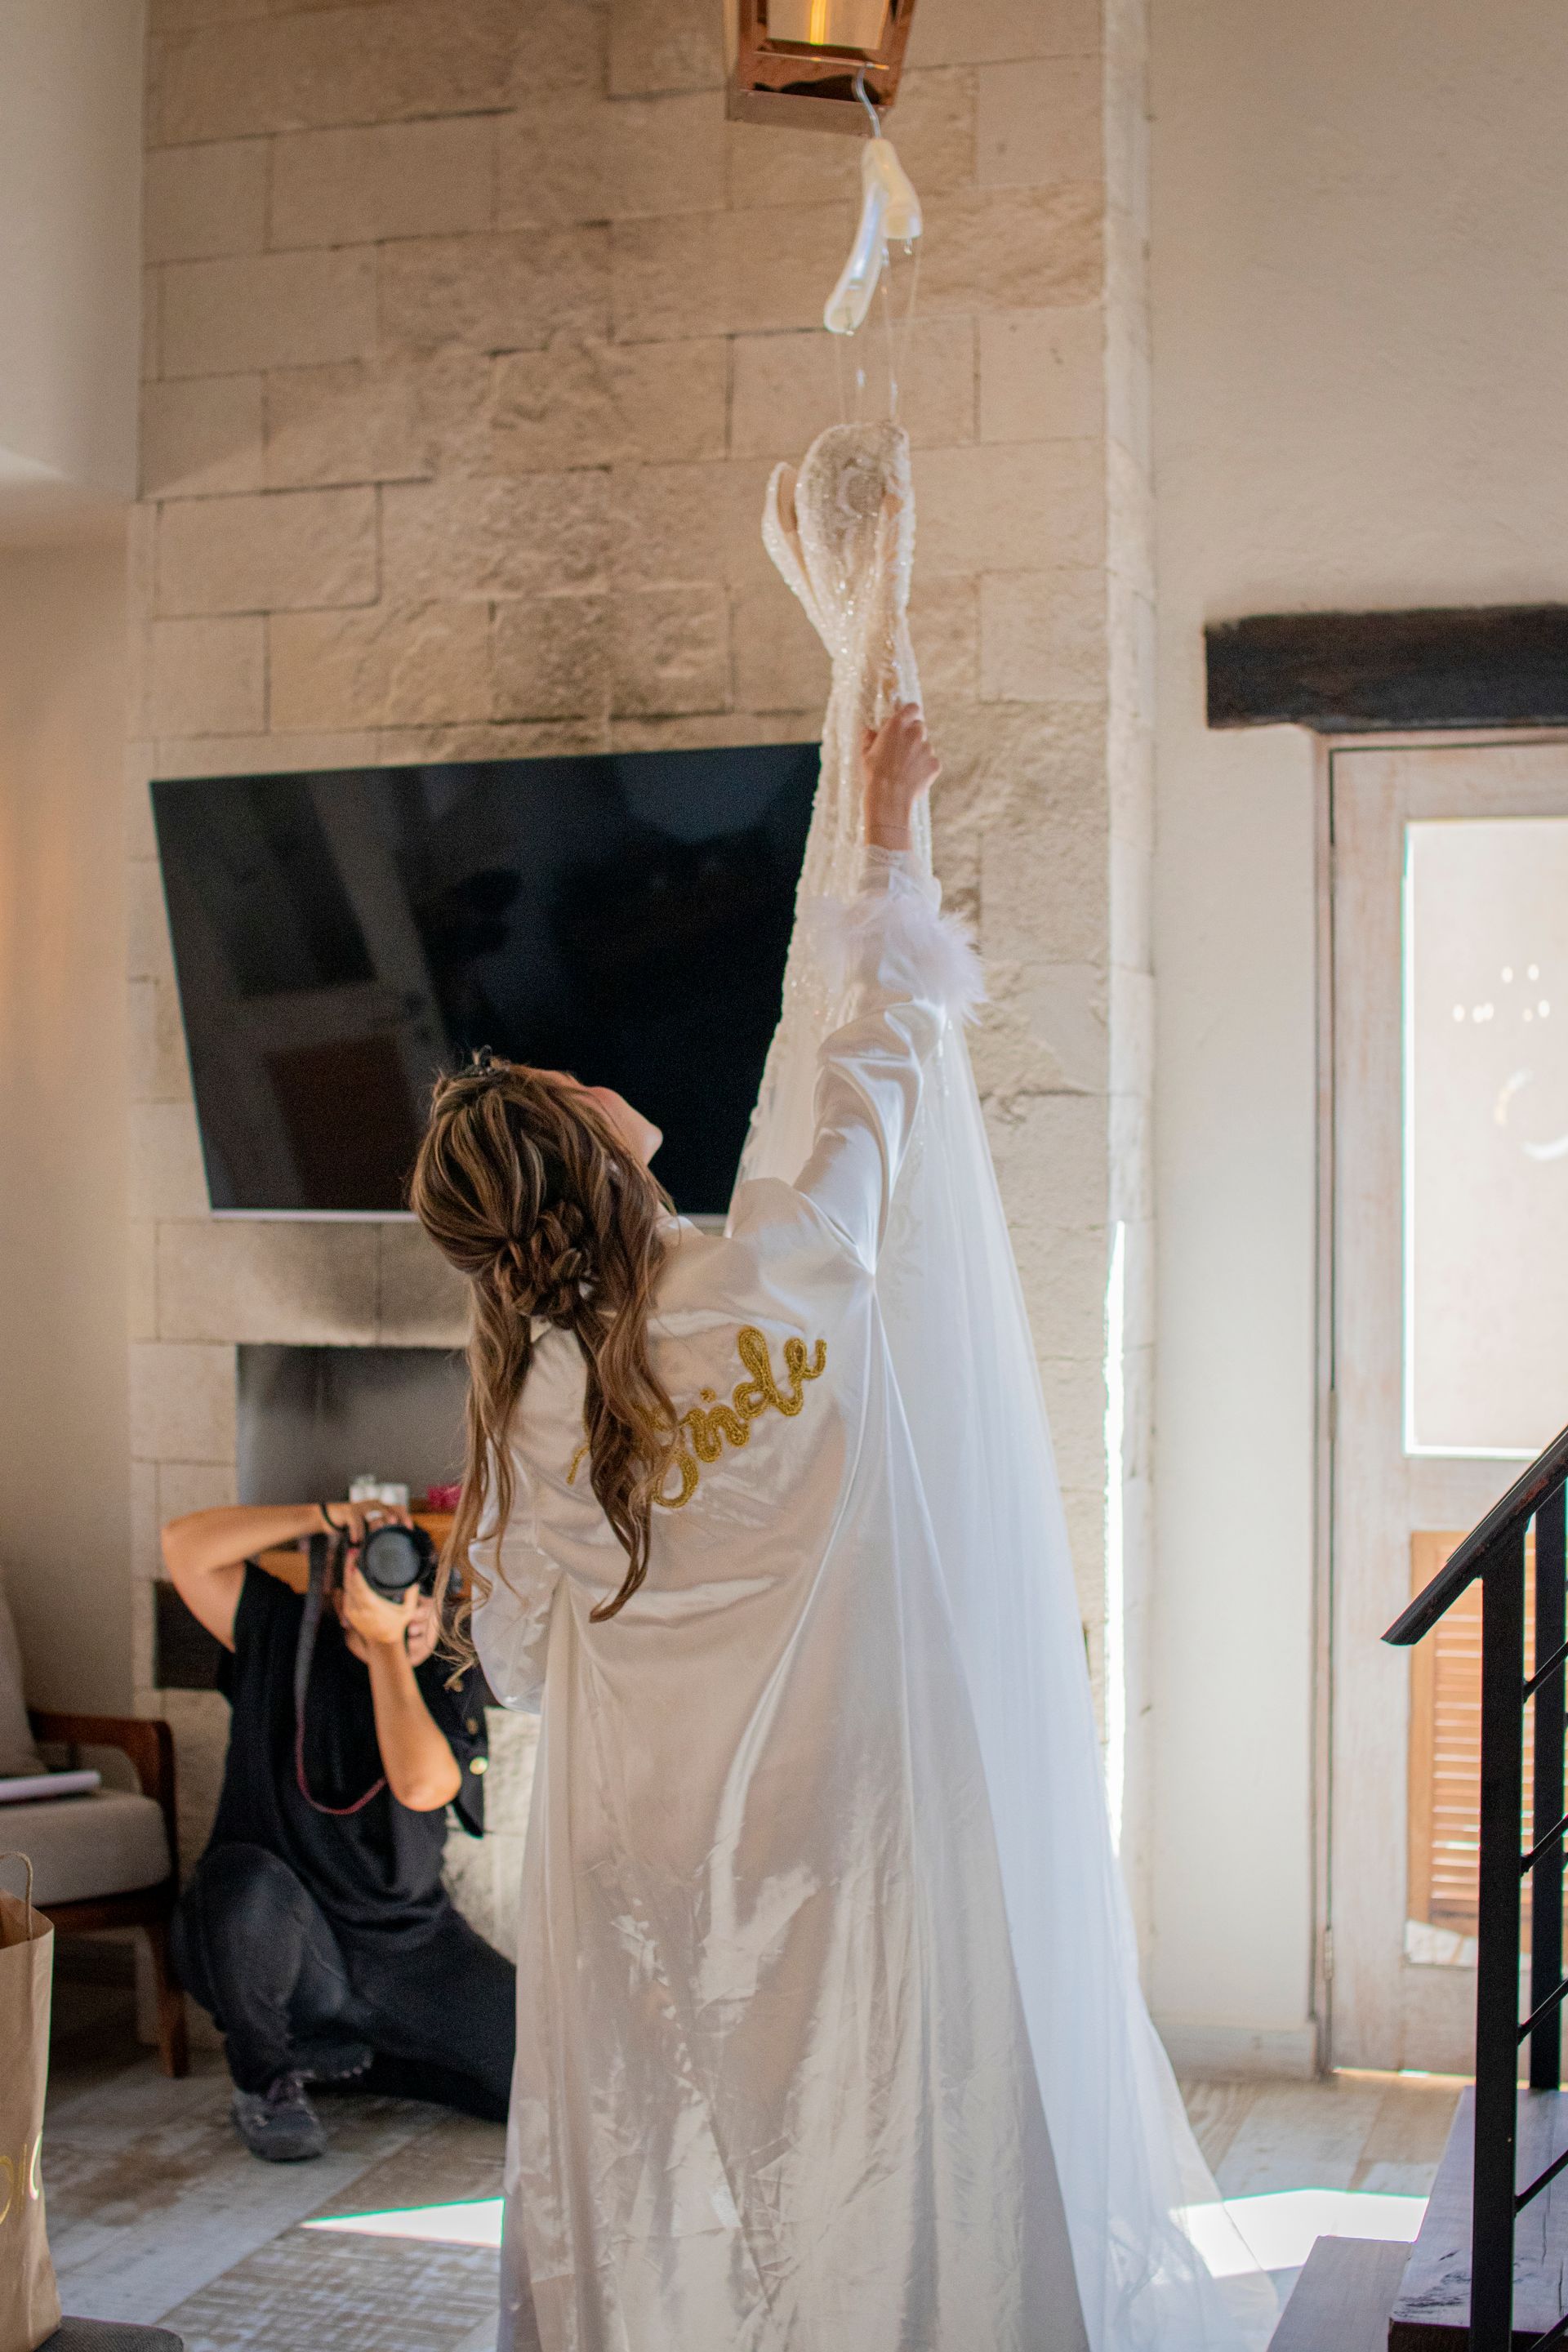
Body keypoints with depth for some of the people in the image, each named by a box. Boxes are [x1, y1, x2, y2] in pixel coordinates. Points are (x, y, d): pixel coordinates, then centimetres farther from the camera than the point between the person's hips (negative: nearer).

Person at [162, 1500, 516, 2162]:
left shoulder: (449, 1685, -2)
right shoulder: (283, 1639, -2)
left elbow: (422, 1786, -24)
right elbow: (185, 1544, -16)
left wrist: (387, 1647, -24)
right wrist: (327, 1516, -21)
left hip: (408, 1951, 2)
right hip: (287, 1952, -2)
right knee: (247, 1880, -37)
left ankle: (342, 2053, 14)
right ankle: (264, 2076, -6)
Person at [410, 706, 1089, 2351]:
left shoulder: (525, 1406, -7)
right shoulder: (789, 1268, -15)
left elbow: (520, 1662, 4)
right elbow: (883, 1059, 1)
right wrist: (889, 838, 14)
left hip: (631, 1836, 3)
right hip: (828, 1811, -3)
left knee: (639, 2157, 15)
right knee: (856, 2137, 9)